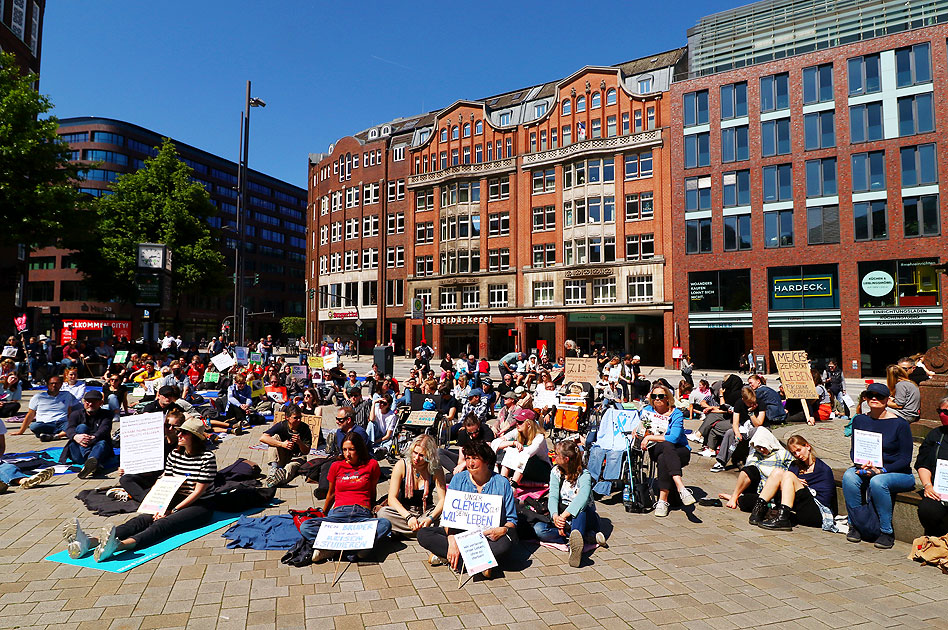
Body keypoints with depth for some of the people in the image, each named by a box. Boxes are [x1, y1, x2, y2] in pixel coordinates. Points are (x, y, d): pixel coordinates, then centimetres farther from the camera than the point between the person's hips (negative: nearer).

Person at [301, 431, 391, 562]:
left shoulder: (371, 465, 9)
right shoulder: (336, 466, 14)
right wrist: (323, 514, 35)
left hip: (362, 515, -2)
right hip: (338, 513, 2)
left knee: (385, 524, -36)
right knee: (305, 527, -28)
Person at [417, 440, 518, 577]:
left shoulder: (501, 483, -3)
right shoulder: (458, 479, 2)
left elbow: (512, 520, 0)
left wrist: (503, 530, -24)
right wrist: (452, 539, -21)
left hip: (488, 537, -2)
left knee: (509, 538, -35)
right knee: (423, 534, -20)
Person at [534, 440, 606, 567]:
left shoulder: (584, 475, -15)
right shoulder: (555, 472, 1)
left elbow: (582, 498, -35)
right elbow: (553, 496, -12)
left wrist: (563, 517, -46)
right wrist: (555, 516, -32)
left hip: (584, 518, -4)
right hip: (561, 515, 5)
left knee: (580, 507, -37)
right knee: (538, 528, -23)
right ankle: (587, 537, -26)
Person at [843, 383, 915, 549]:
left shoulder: (899, 423, -7)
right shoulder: (859, 420, 5)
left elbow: (905, 459, -8)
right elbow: (853, 450, 8)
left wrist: (882, 470, -21)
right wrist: (861, 465, -13)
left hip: (899, 473, -3)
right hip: (865, 469, 3)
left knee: (877, 482, -36)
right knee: (849, 476, -29)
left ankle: (886, 532, -18)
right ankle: (855, 525, -15)